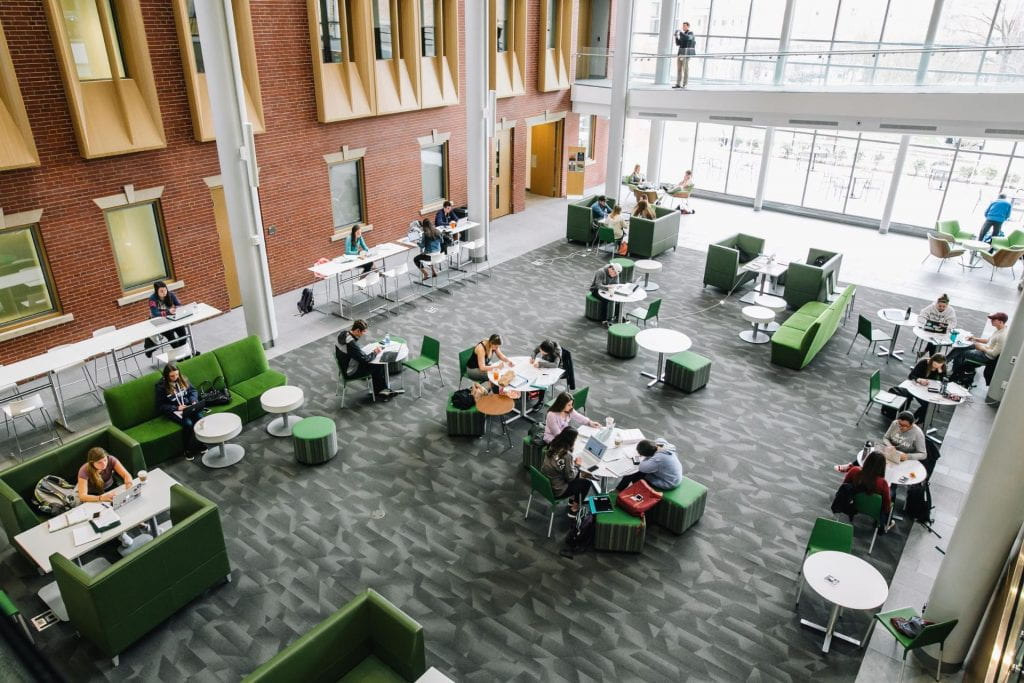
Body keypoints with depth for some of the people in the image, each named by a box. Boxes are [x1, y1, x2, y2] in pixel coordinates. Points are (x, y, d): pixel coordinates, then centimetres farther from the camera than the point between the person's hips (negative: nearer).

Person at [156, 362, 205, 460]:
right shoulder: (161, 386, -10)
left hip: (188, 406, 4)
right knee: (188, 423, -31)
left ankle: (199, 444, -6)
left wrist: (194, 401, -8)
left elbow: (193, 390, 12)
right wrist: (177, 408, -18)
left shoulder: (183, 379, 2)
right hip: (173, 410, -4)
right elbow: (160, 406, -8)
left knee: (200, 418, -27)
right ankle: (188, 449, -10)